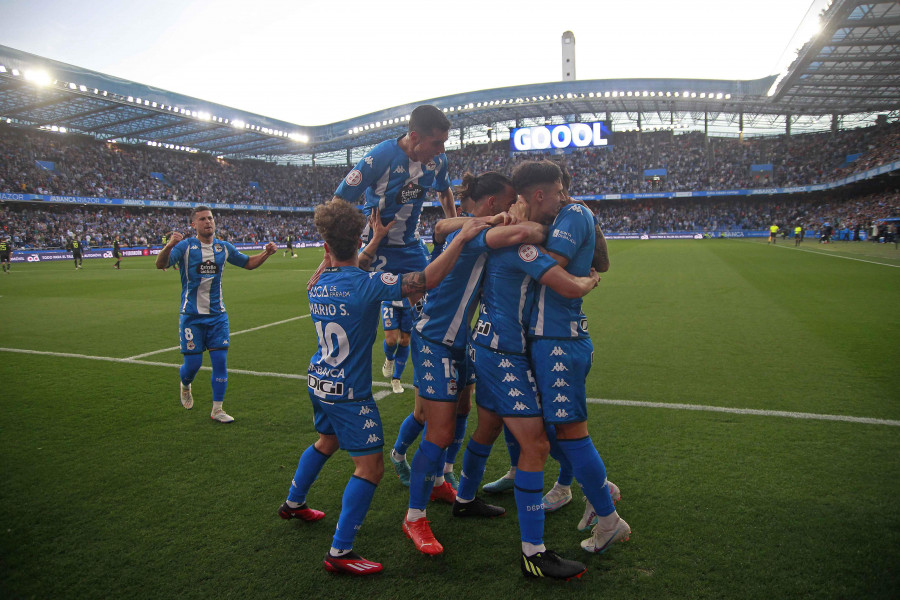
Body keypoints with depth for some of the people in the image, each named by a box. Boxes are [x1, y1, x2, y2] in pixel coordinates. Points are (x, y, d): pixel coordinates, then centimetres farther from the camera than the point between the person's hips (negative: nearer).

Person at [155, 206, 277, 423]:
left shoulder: (224, 247, 6)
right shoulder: (185, 246, -7)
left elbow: (248, 263, 18)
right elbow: (161, 265, -22)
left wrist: (266, 253, 0)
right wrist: (169, 246, -43)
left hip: (217, 315, 3)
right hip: (191, 316, -3)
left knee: (220, 360, 0)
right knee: (193, 363, 0)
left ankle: (217, 409, 11)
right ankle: (185, 386, 37)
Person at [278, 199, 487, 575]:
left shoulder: (318, 285, -3)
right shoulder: (367, 285, -23)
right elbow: (428, 279, -27)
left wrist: (376, 241, 20)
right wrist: (461, 238, -21)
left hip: (319, 382, 8)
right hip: (349, 392, -8)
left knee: (326, 441, 31)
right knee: (370, 467, 0)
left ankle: (293, 503, 50)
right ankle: (339, 552, 4)